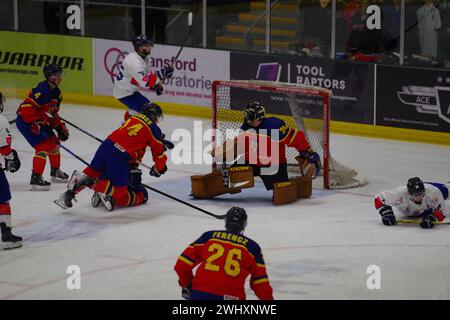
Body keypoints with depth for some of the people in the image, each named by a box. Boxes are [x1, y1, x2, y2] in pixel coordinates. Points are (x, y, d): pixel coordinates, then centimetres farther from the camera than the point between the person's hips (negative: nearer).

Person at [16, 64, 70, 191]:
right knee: (43, 146, -18)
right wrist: (35, 123, -30)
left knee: (54, 142, 18)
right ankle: (36, 179, -18)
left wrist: (59, 126, 9)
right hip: (25, 120, -10)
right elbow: (26, 107, -31)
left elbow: (54, 112, 19)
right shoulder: (42, 90, -25)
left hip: (39, 120, 10)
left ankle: (55, 172, 38)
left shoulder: (56, 92, 7)